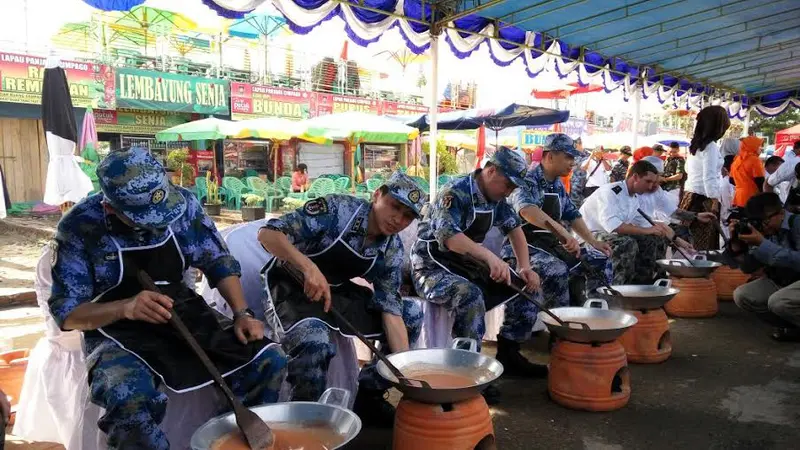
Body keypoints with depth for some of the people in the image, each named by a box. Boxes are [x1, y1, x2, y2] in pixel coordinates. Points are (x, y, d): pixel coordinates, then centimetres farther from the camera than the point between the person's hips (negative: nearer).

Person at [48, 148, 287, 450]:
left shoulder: (184, 203, -7)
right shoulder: (80, 226, -14)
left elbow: (218, 262, 4)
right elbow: (66, 312, -10)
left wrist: (241, 313, -11)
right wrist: (125, 307, -29)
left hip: (184, 314, 3)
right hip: (117, 328, -3)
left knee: (270, 360, -16)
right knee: (129, 397, -38)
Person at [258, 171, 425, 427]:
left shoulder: (392, 250, -6)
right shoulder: (338, 209, -23)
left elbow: (390, 309, -7)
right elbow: (268, 233, -27)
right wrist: (309, 267, -42)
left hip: (336, 291, 7)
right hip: (291, 288, -6)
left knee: (411, 315, 1)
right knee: (316, 343, -38)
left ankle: (367, 398, 13)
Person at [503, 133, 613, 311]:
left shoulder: (558, 186, 12)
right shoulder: (527, 181, -16)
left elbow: (572, 215, 21)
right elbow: (527, 210, -37)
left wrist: (593, 242, 9)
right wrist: (563, 232, -47)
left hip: (551, 244, 9)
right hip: (524, 245, -9)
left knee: (600, 260, 2)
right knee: (557, 270, -35)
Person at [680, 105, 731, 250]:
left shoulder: (695, 144, 13)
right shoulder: (711, 146, -12)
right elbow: (709, 178, -17)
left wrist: (718, 170, 31)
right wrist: (715, 201, -15)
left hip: (689, 194, 8)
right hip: (704, 199, -8)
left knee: (692, 242, 8)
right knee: (704, 245, -4)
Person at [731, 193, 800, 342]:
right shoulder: (763, 230, -4)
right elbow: (747, 268, -2)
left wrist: (763, 244, -35)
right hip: (779, 282, 7)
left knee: (778, 302, -33)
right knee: (741, 295, -9)